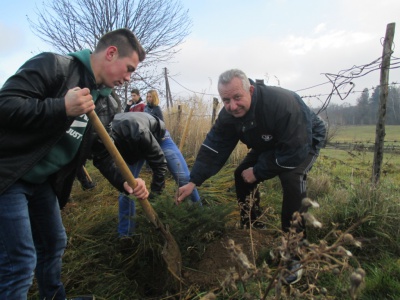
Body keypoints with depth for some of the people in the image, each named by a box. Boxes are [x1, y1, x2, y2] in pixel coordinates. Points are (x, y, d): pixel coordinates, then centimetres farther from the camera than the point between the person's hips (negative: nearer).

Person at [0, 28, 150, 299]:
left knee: (53, 243, 22)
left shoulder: (104, 105, 5)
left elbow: (102, 153, 8)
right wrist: (63, 107, -33)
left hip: (43, 182, 9)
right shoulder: (53, 65, -16)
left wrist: (124, 182, -8)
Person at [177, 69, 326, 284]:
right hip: (270, 144, 7)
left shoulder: (282, 104, -40)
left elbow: (295, 151, -37)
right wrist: (194, 181, -26)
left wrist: (258, 172, -28)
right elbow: (213, 147, -17)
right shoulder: (228, 115, -19)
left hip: (305, 142, -6)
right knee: (242, 175, -1)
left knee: (292, 180, -33)